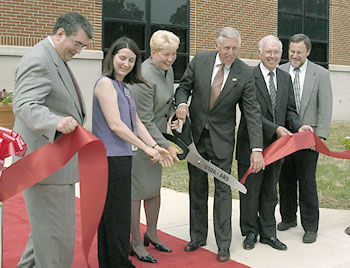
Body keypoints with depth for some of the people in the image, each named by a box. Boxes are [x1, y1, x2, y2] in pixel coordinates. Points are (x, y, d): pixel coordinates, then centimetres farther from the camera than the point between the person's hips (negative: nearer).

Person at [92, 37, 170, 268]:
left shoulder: (125, 88, 18)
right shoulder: (105, 83, -10)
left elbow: (136, 122, 15)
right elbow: (115, 124, -17)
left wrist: (155, 146, 2)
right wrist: (145, 147, -13)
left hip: (122, 157, 9)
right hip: (111, 157, -9)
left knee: (109, 214, 16)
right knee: (117, 215, -2)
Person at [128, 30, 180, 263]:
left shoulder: (168, 70, 5)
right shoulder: (144, 77, -23)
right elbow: (145, 121, -22)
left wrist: (172, 114, 0)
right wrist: (166, 146, -21)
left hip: (155, 137, 9)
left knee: (155, 187, 17)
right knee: (136, 190, 2)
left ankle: (152, 233, 34)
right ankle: (136, 242, 16)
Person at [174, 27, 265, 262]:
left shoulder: (245, 73, -10)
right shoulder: (200, 60, -6)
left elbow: (252, 112, -11)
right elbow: (184, 87, 5)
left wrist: (257, 148, -19)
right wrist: (182, 103, -19)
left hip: (222, 138, -2)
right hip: (195, 134, 2)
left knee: (223, 189, 1)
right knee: (197, 188, 12)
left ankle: (223, 244, 15)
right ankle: (198, 237, 28)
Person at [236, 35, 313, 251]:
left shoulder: (285, 78, 9)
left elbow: (290, 110, 9)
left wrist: (298, 126, -10)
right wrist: (275, 128, -22)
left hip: (276, 145, 6)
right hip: (252, 144, -5)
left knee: (270, 191, 16)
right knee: (250, 190, 8)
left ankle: (268, 233, 28)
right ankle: (250, 232, 25)